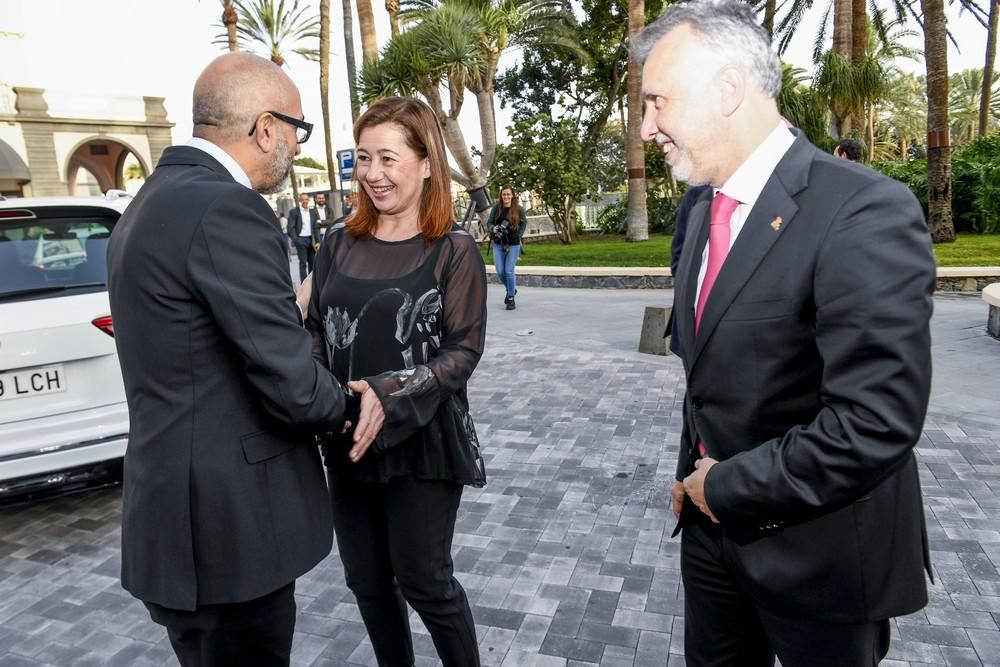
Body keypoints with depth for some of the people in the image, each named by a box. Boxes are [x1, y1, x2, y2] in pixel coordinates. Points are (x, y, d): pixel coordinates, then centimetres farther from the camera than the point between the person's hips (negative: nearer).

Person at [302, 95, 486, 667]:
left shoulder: (454, 250, -8)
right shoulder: (339, 245, 5)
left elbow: (464, 350, -11)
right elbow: (317, 331, 8)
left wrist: (389, 394, -25)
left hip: (423, 443, -4)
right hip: (348, 442, 5)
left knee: (424, 583, 8)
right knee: (367, 582, 16)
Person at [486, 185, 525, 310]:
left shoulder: (518, 209, -4)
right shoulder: (496, 207, -1)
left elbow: (523, 224, 10)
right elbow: (489, 223, 3)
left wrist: (518, 236, -1)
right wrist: (493, 228, -17)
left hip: (513, 244, -2)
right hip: (498, 244, 2)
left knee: (509, 271, -5)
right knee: (500, 272, 3)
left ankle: (511, 298, 9)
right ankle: (511, 289, 32)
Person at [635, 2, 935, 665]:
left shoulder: (864, 212, -22)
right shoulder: (705, 212, 4)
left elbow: (876, 422, -28)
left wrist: (728, 486, -18)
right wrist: (695, 475, 8)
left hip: (819, 552, -6)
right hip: (714, 518, 7)